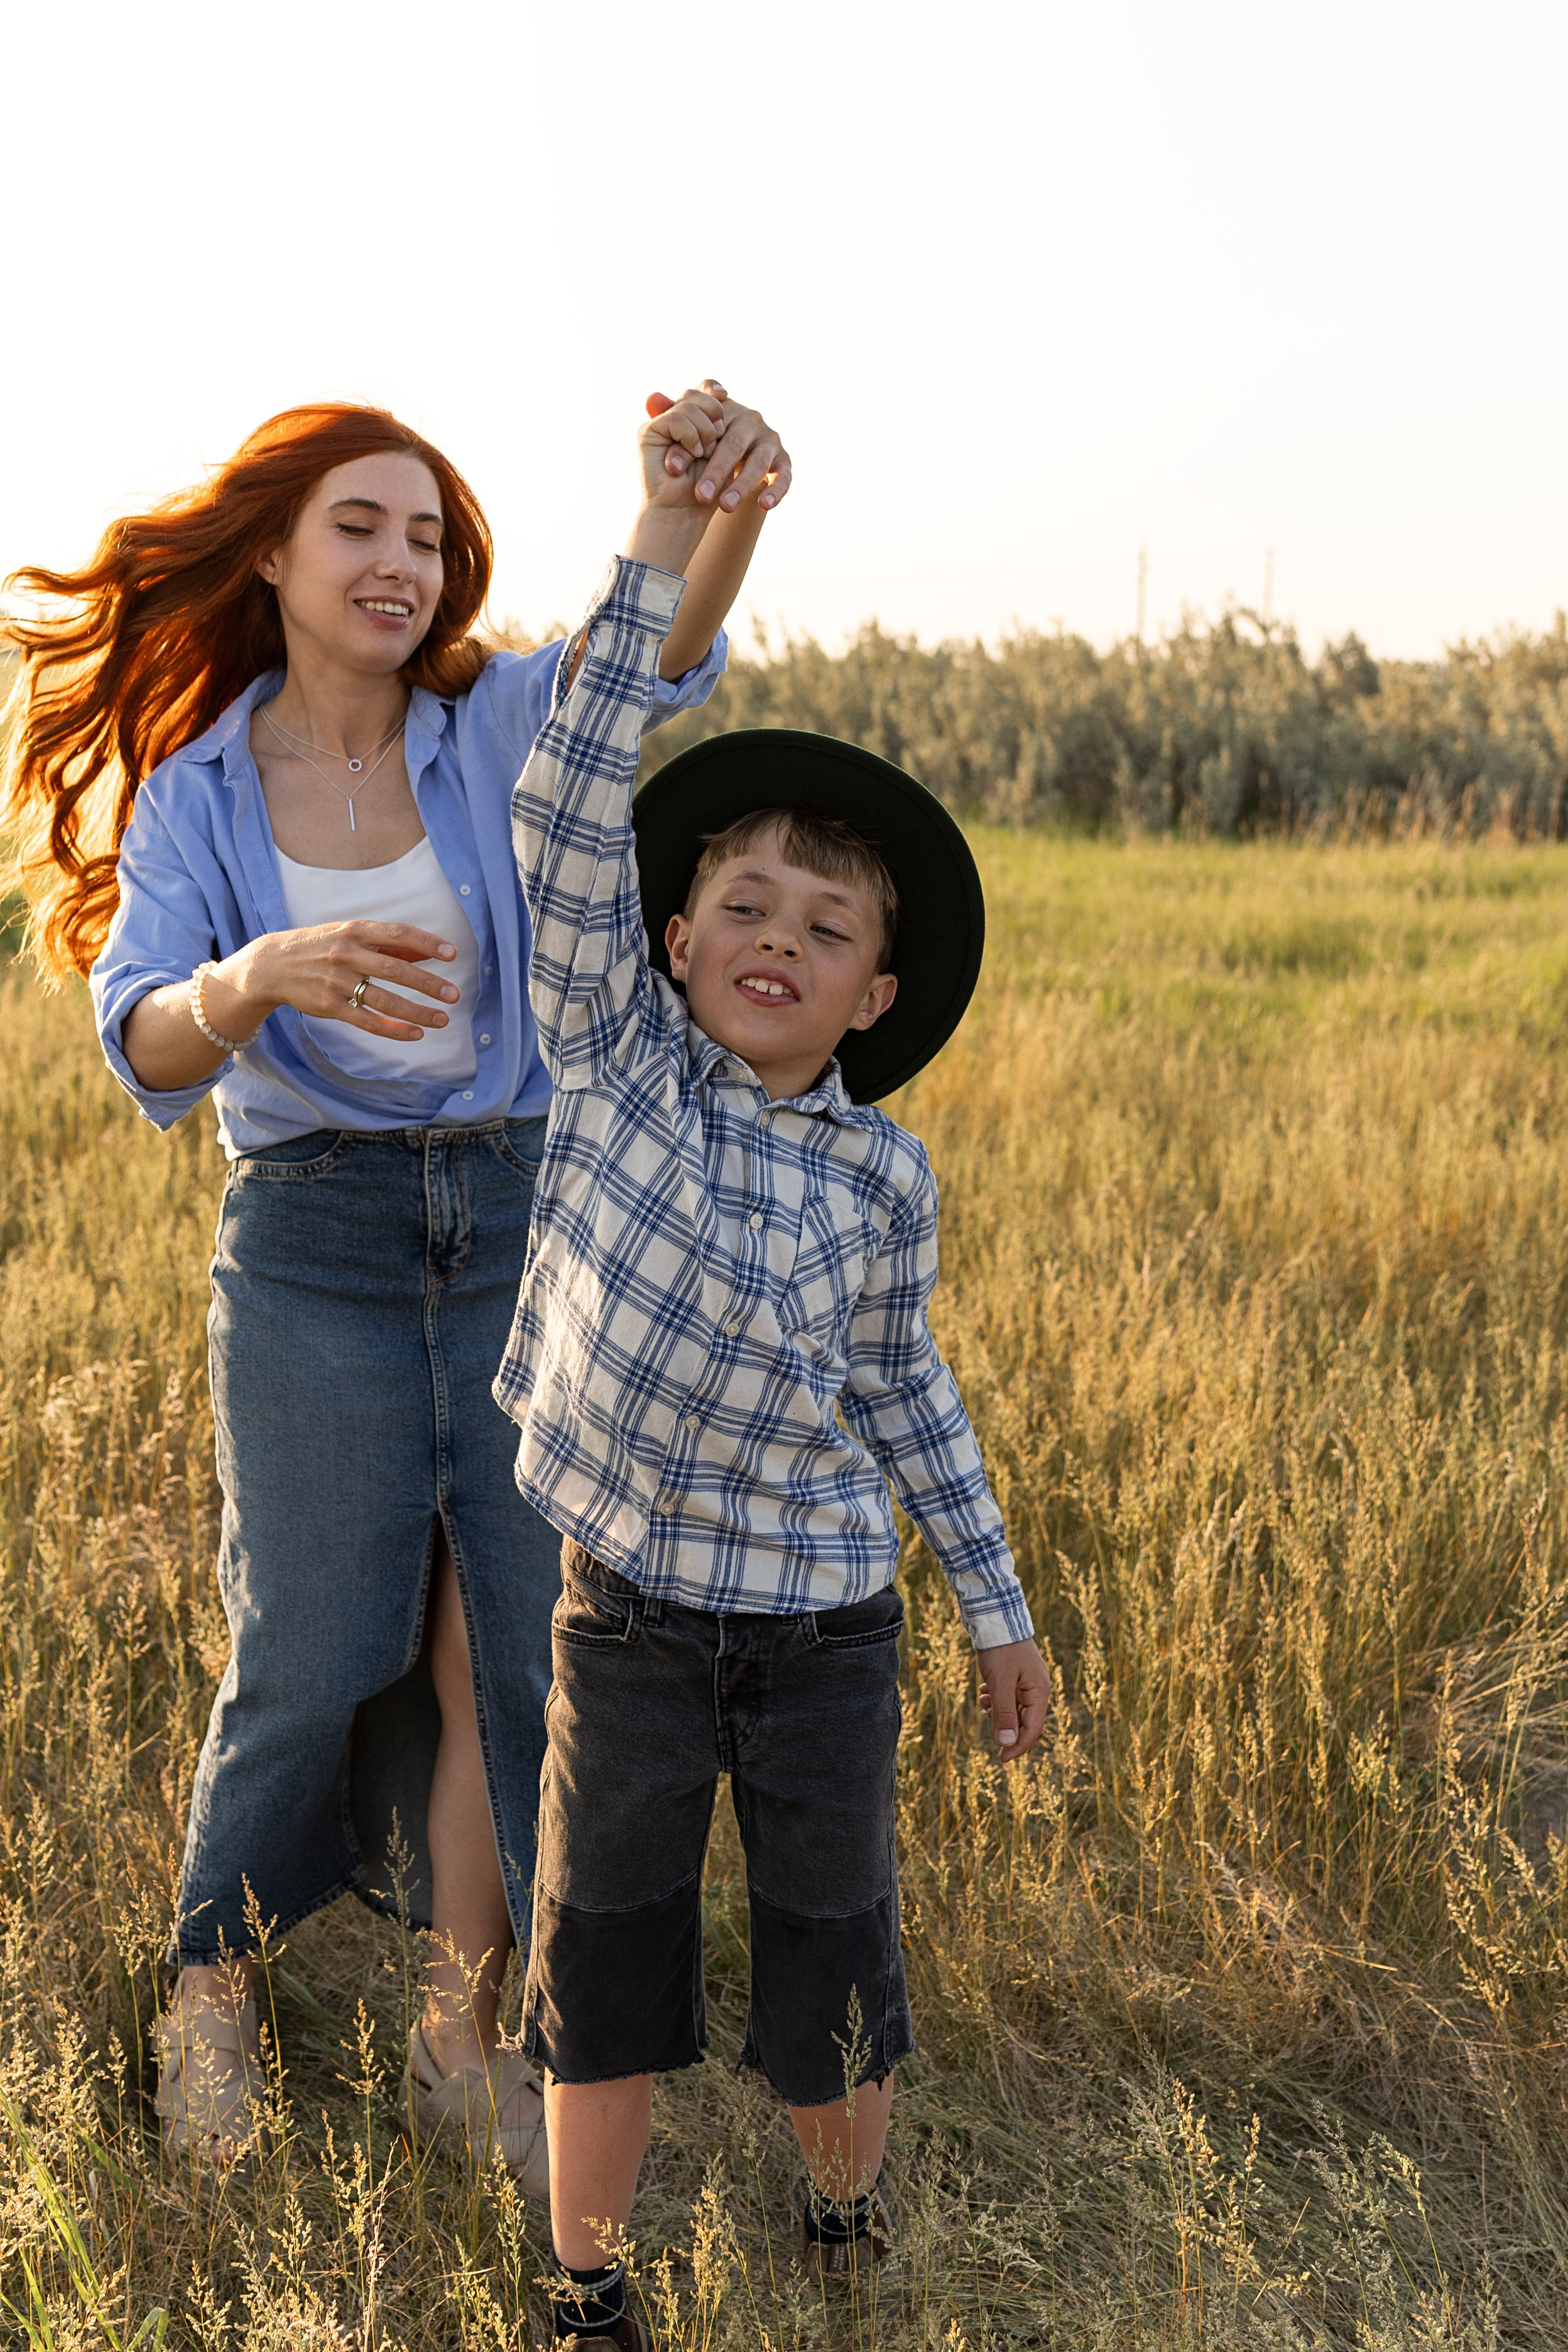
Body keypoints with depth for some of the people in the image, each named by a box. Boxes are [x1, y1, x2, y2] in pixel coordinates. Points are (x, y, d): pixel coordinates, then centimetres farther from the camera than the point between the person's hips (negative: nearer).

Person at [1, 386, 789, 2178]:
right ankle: (212, 1988, 26)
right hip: (312, 1241, -1)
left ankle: (457, 2040, 19)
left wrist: (730, 514, -44)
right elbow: (145, 1047, -15)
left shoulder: (503, 722, -1)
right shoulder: (193, 790, -1)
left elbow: (659, 663, -22)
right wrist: (263, 978, -38)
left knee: (508, 1645, 2)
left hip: (525, 1223, 1)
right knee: (314, 1651, -1)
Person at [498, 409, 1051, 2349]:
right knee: (603, 1959, 11)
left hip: (824, 1627, 1)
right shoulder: (613, 1051, -8)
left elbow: (898, 1383, 9)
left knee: (836, 1962, 13)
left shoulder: (884, 1174, -4)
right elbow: (571, 810, -17)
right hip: (626, 1610, -1)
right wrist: (662, 554, -23)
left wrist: (997, 1608, 12)